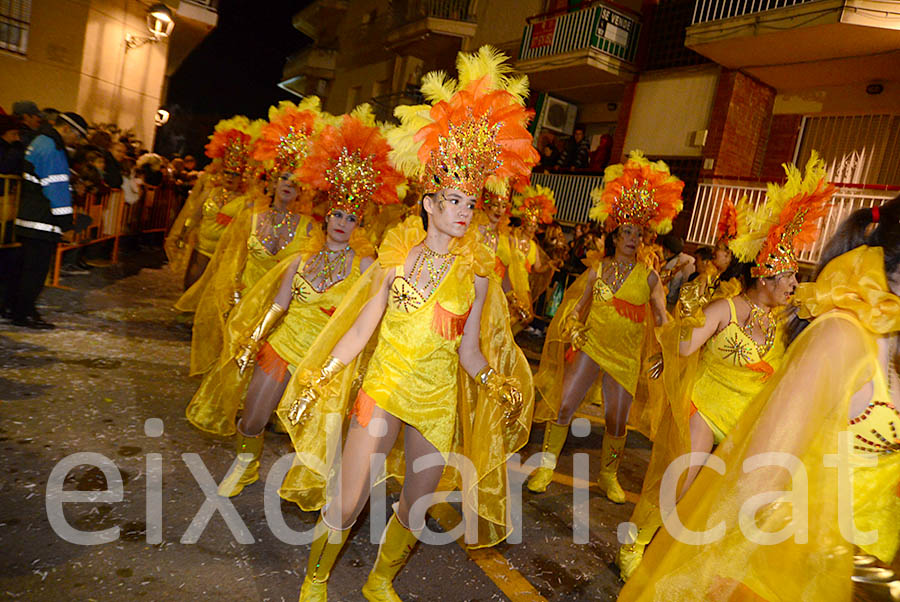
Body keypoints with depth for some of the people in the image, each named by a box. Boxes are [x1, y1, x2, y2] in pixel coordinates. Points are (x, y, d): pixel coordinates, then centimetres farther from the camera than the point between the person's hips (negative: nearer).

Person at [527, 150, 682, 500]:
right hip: (590, 345, 1)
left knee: (616, 421, 6)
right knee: (564, 405, -6)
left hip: (626, 354, 0)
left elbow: (663, 319, -1)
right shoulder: (597, 268, 5)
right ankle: (547, 465, 11)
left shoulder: (648, 277, 1)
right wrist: (573, 329, -8)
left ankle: (608, 477, 30)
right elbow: (578, 305, 9)